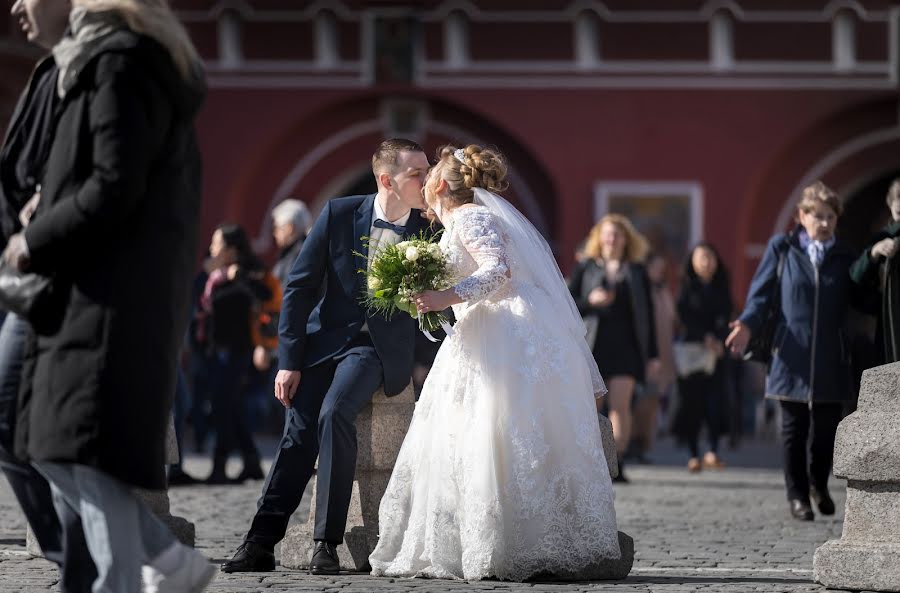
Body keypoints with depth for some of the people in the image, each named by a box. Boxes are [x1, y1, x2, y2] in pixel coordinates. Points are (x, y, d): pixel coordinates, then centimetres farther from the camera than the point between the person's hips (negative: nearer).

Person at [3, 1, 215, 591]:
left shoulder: (120, 62, -11)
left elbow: (113, 187, -18)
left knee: (90, 455, -9)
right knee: (55, 449, 12)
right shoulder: (155, 64, 19)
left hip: (110, 299, -10)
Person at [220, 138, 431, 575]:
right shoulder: (339, 214, -6)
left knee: (334, 414, -26)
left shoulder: (430, 229, -6)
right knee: (299, 432, -9)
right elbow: (299, 287, -2)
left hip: (380, 346, -2)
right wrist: (289, 360, -5)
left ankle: (328, 543, -22)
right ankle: (261, 543, -3)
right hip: (327, 337, 2)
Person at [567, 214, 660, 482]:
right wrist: (590, 301, -11)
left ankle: (616, 464, -9)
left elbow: (647, 315, 12)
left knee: (620, 405, -8)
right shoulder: (585, 269, 13)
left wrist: (653, 354, 7)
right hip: (590, 343, 0)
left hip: (625, 344, 0)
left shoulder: (636, 272, 13)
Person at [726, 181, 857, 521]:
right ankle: (797, 495, 15)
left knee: (827, 426, 5)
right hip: (792, 355, -2)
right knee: (794, 427, 3)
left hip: (831, 360, 2)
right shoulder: (781, 249, 4)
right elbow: (761, 294, 1)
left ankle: (819, 485, 29)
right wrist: (748, 325, -14)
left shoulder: (844, 257, 10)